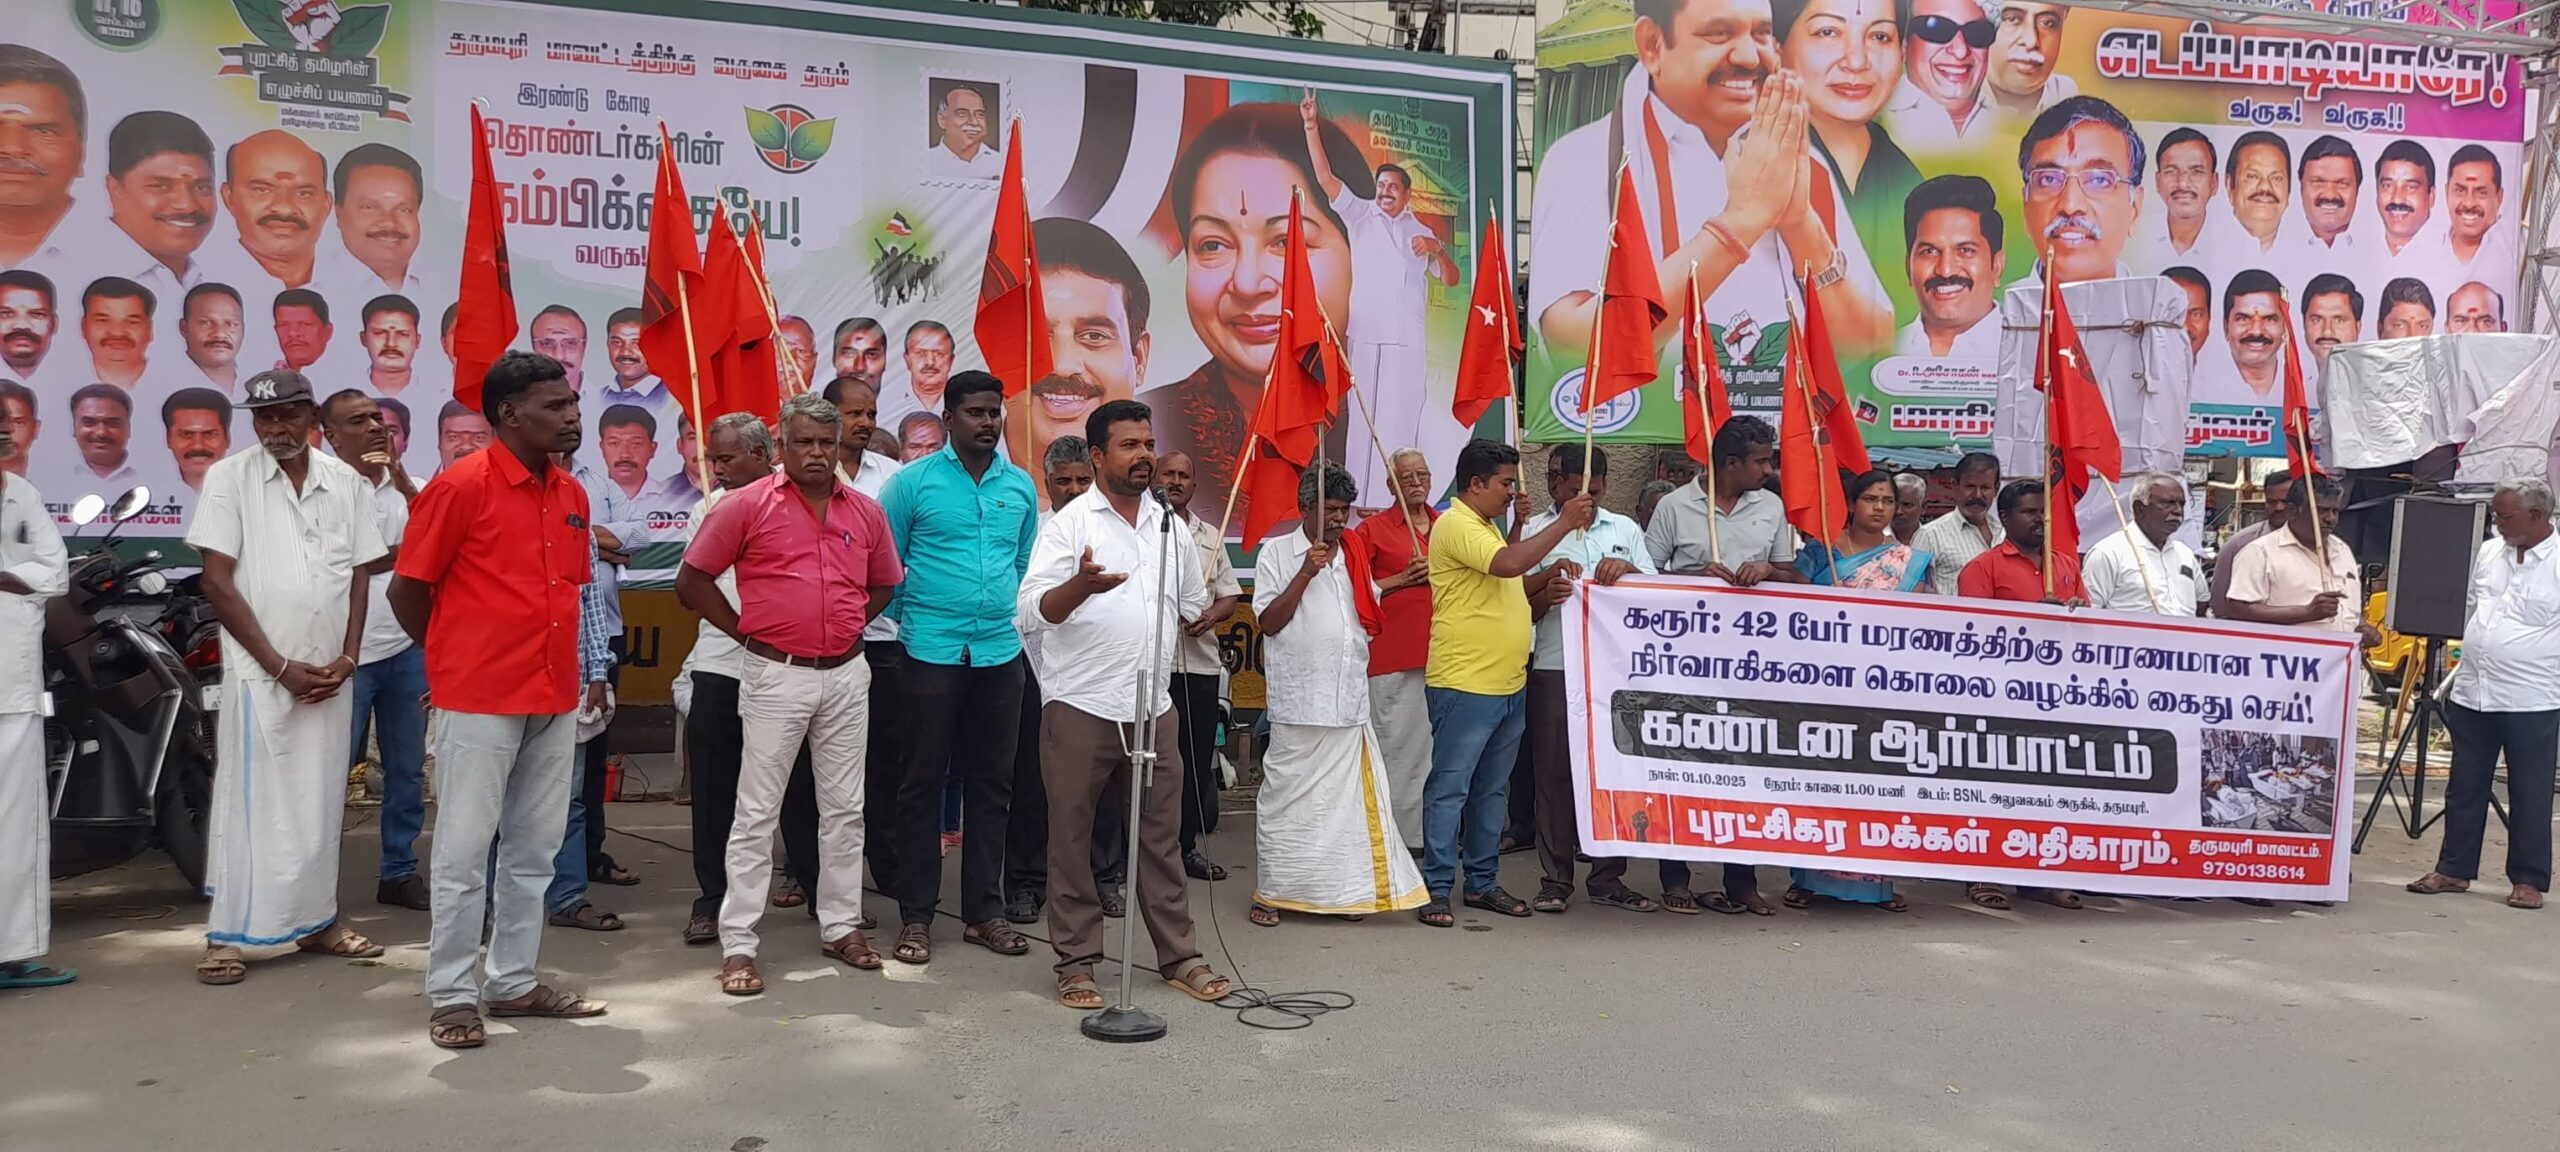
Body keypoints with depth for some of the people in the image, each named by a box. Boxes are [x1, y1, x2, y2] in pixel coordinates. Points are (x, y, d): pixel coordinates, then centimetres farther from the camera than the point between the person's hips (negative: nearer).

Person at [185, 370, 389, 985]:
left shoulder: (346, 483, 7)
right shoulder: (231, 478, -2)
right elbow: (218, 581, -6)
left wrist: (347, 658, -3)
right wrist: (280, 666, -10)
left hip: (328, 673, 3)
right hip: (259, 671, -3)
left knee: (320, 802, 10)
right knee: (250, 801, -2)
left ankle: (317, 920, 20)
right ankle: (227, 935, 5)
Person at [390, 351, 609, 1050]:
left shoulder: (571, 495, 10)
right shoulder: (460, 487, -11)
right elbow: (407, 590, -5)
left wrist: (565, 666, 13)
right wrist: (454, 660, 7)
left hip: (554, 698, 7)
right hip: (479, 701, -7)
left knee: (534, 850, 13)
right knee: (464, 850, 1)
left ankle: (514, 981, 23)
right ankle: (451, 996, 11)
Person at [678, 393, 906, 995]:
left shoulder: (865, 511, 7)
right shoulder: (747, 505, -5)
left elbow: (885, 583, 21)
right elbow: (692, 580, -2)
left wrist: (848, 625, 10)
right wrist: (745, 630, -3)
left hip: (847, 674, 4)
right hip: (777, 675, -4)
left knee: (845, 807, 11)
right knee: (757, 812, -1)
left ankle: (841, 925, 24)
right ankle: (738, 945, 4)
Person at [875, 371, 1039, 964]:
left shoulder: (1021, 487, 8)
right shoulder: (914, 482, -3)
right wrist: (905, 622, 7)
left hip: (1000, 651, 4)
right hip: (932, 650, -3)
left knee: (991, 782, 8)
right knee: (923, 782, 2)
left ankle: (984, 910, 18)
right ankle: (915, 915, 11)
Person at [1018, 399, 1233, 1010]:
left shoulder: (1170, 524, 12)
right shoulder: (1070, 523, -4)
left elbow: (1194, 603, 27)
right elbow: (1031, 611, -15)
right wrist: (1080, 586, -31)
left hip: (1152, 707, 4)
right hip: (1080, 707, -4)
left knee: (1162, 834, 9)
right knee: (1072, 835, 3)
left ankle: (1178, 955, 18)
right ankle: (1077, 960, 13)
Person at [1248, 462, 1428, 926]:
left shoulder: (1353, 558, 17)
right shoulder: (1277, 552, -1)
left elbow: (1371, 616, 24)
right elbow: (1268, 622, -8)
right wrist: (1306, 573, -14)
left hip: (1349, 701, 6)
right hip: (1299, 704, -5)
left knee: (1347, 797, 7)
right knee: (1286, 797, -1)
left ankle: (1343, 890, 15)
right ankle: (1270, 892, 7)